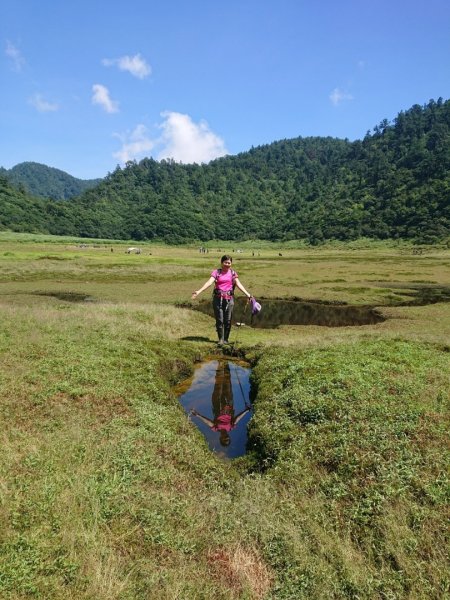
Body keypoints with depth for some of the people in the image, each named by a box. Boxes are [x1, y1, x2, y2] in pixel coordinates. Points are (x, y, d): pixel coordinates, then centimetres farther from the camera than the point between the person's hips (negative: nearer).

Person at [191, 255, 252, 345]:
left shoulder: (233, 273, 8)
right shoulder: (216, 272, 3)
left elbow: (238, 284, 0)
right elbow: (209, 282, -9)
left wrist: (247, 294, -11)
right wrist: (199, 291, -23)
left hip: (229, 299, 1)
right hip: (218, 298, -1)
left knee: (228, 320, 4)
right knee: (219, 320, 1)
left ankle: (226, 339, 18)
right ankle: (221, 339, 13)